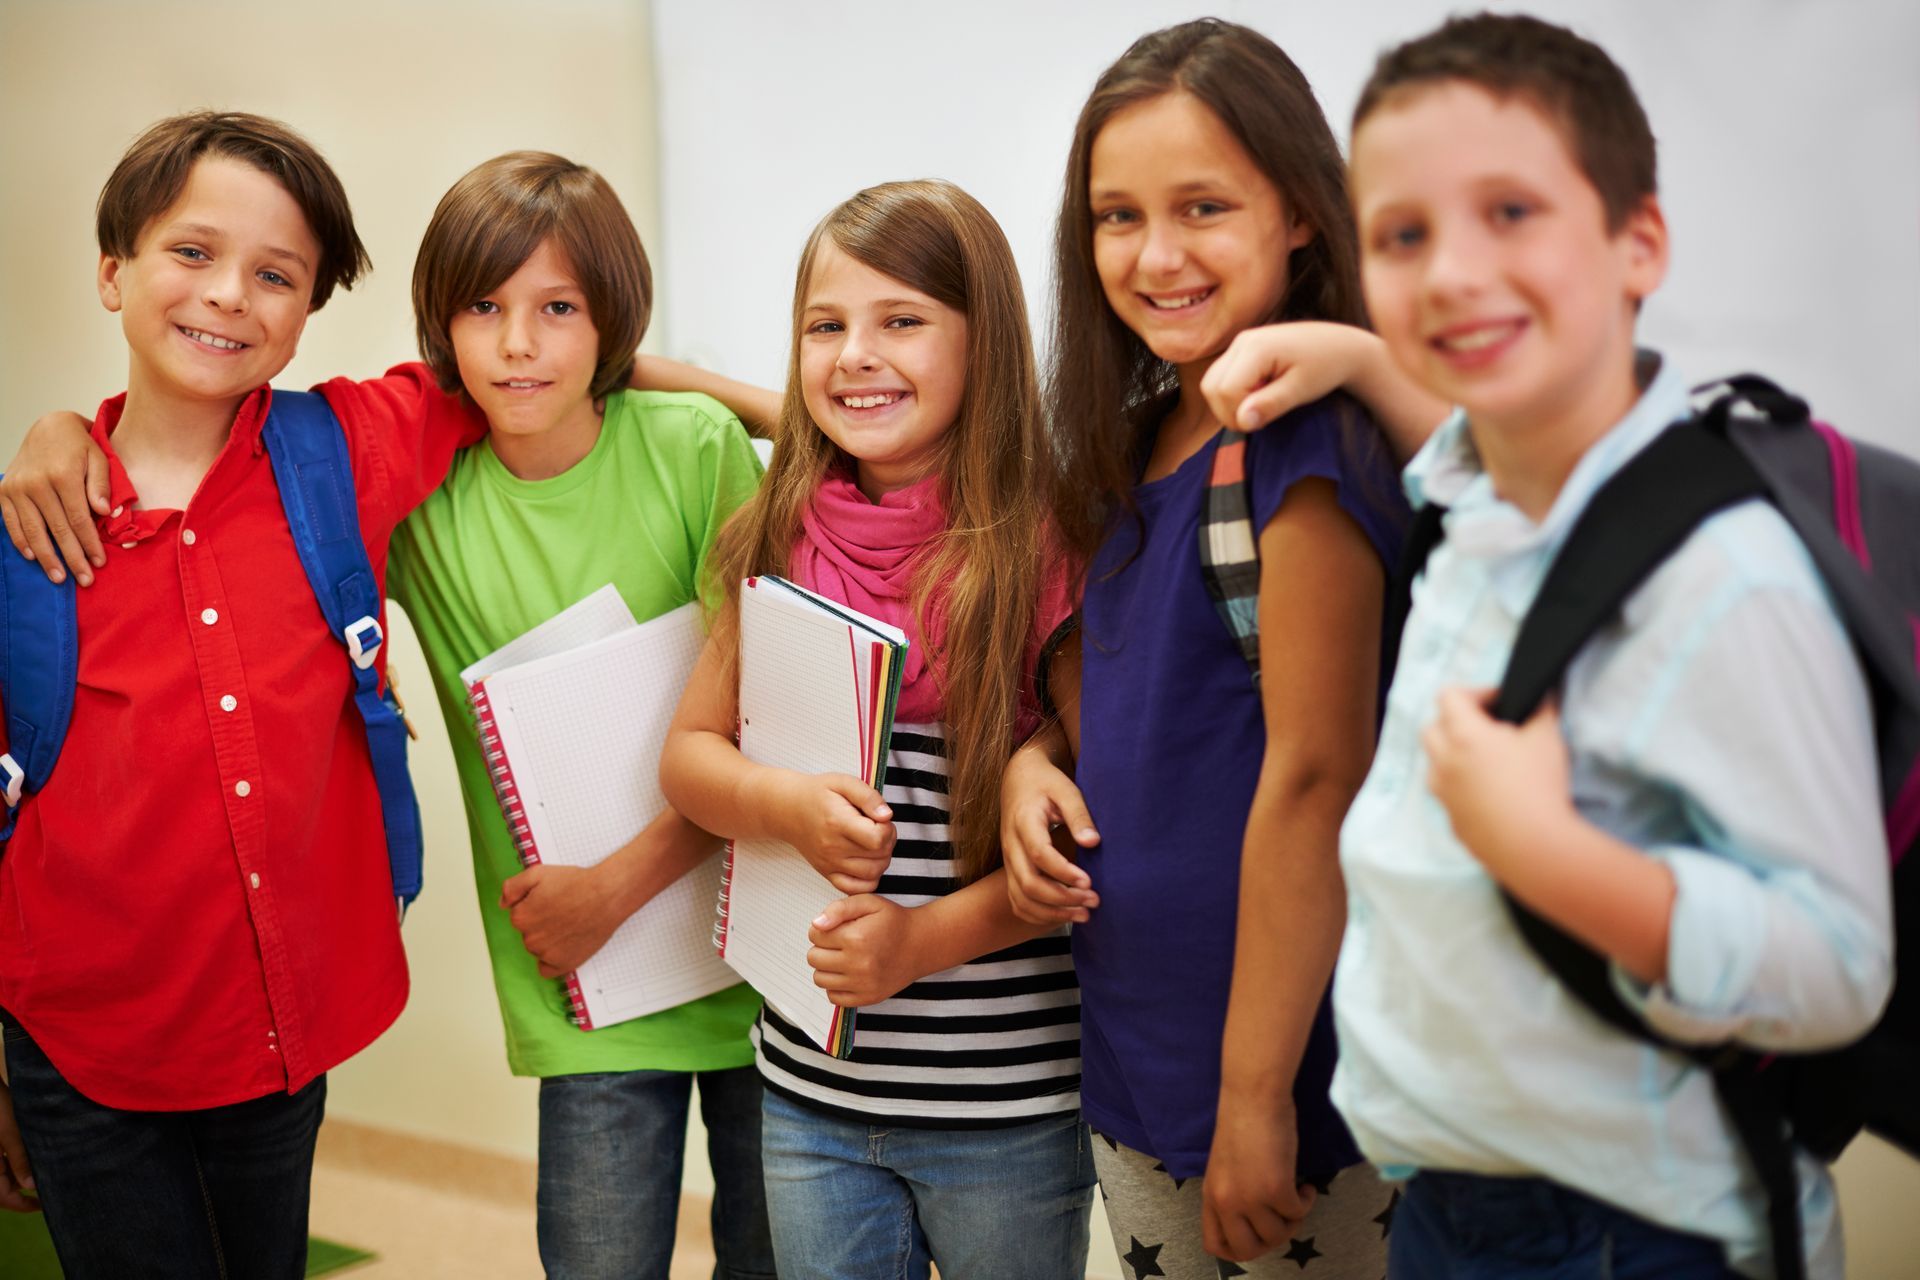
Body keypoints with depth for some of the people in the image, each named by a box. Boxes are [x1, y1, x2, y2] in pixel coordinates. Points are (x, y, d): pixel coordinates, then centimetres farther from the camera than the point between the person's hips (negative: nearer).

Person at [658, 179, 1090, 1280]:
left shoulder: (1047, 549, -12)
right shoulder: (782, 546, 3)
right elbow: (690, 753, 7)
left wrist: (927, 938, -23)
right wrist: (789, 805, -14)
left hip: (1004, 1103, -4)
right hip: (811, 1086, 4)